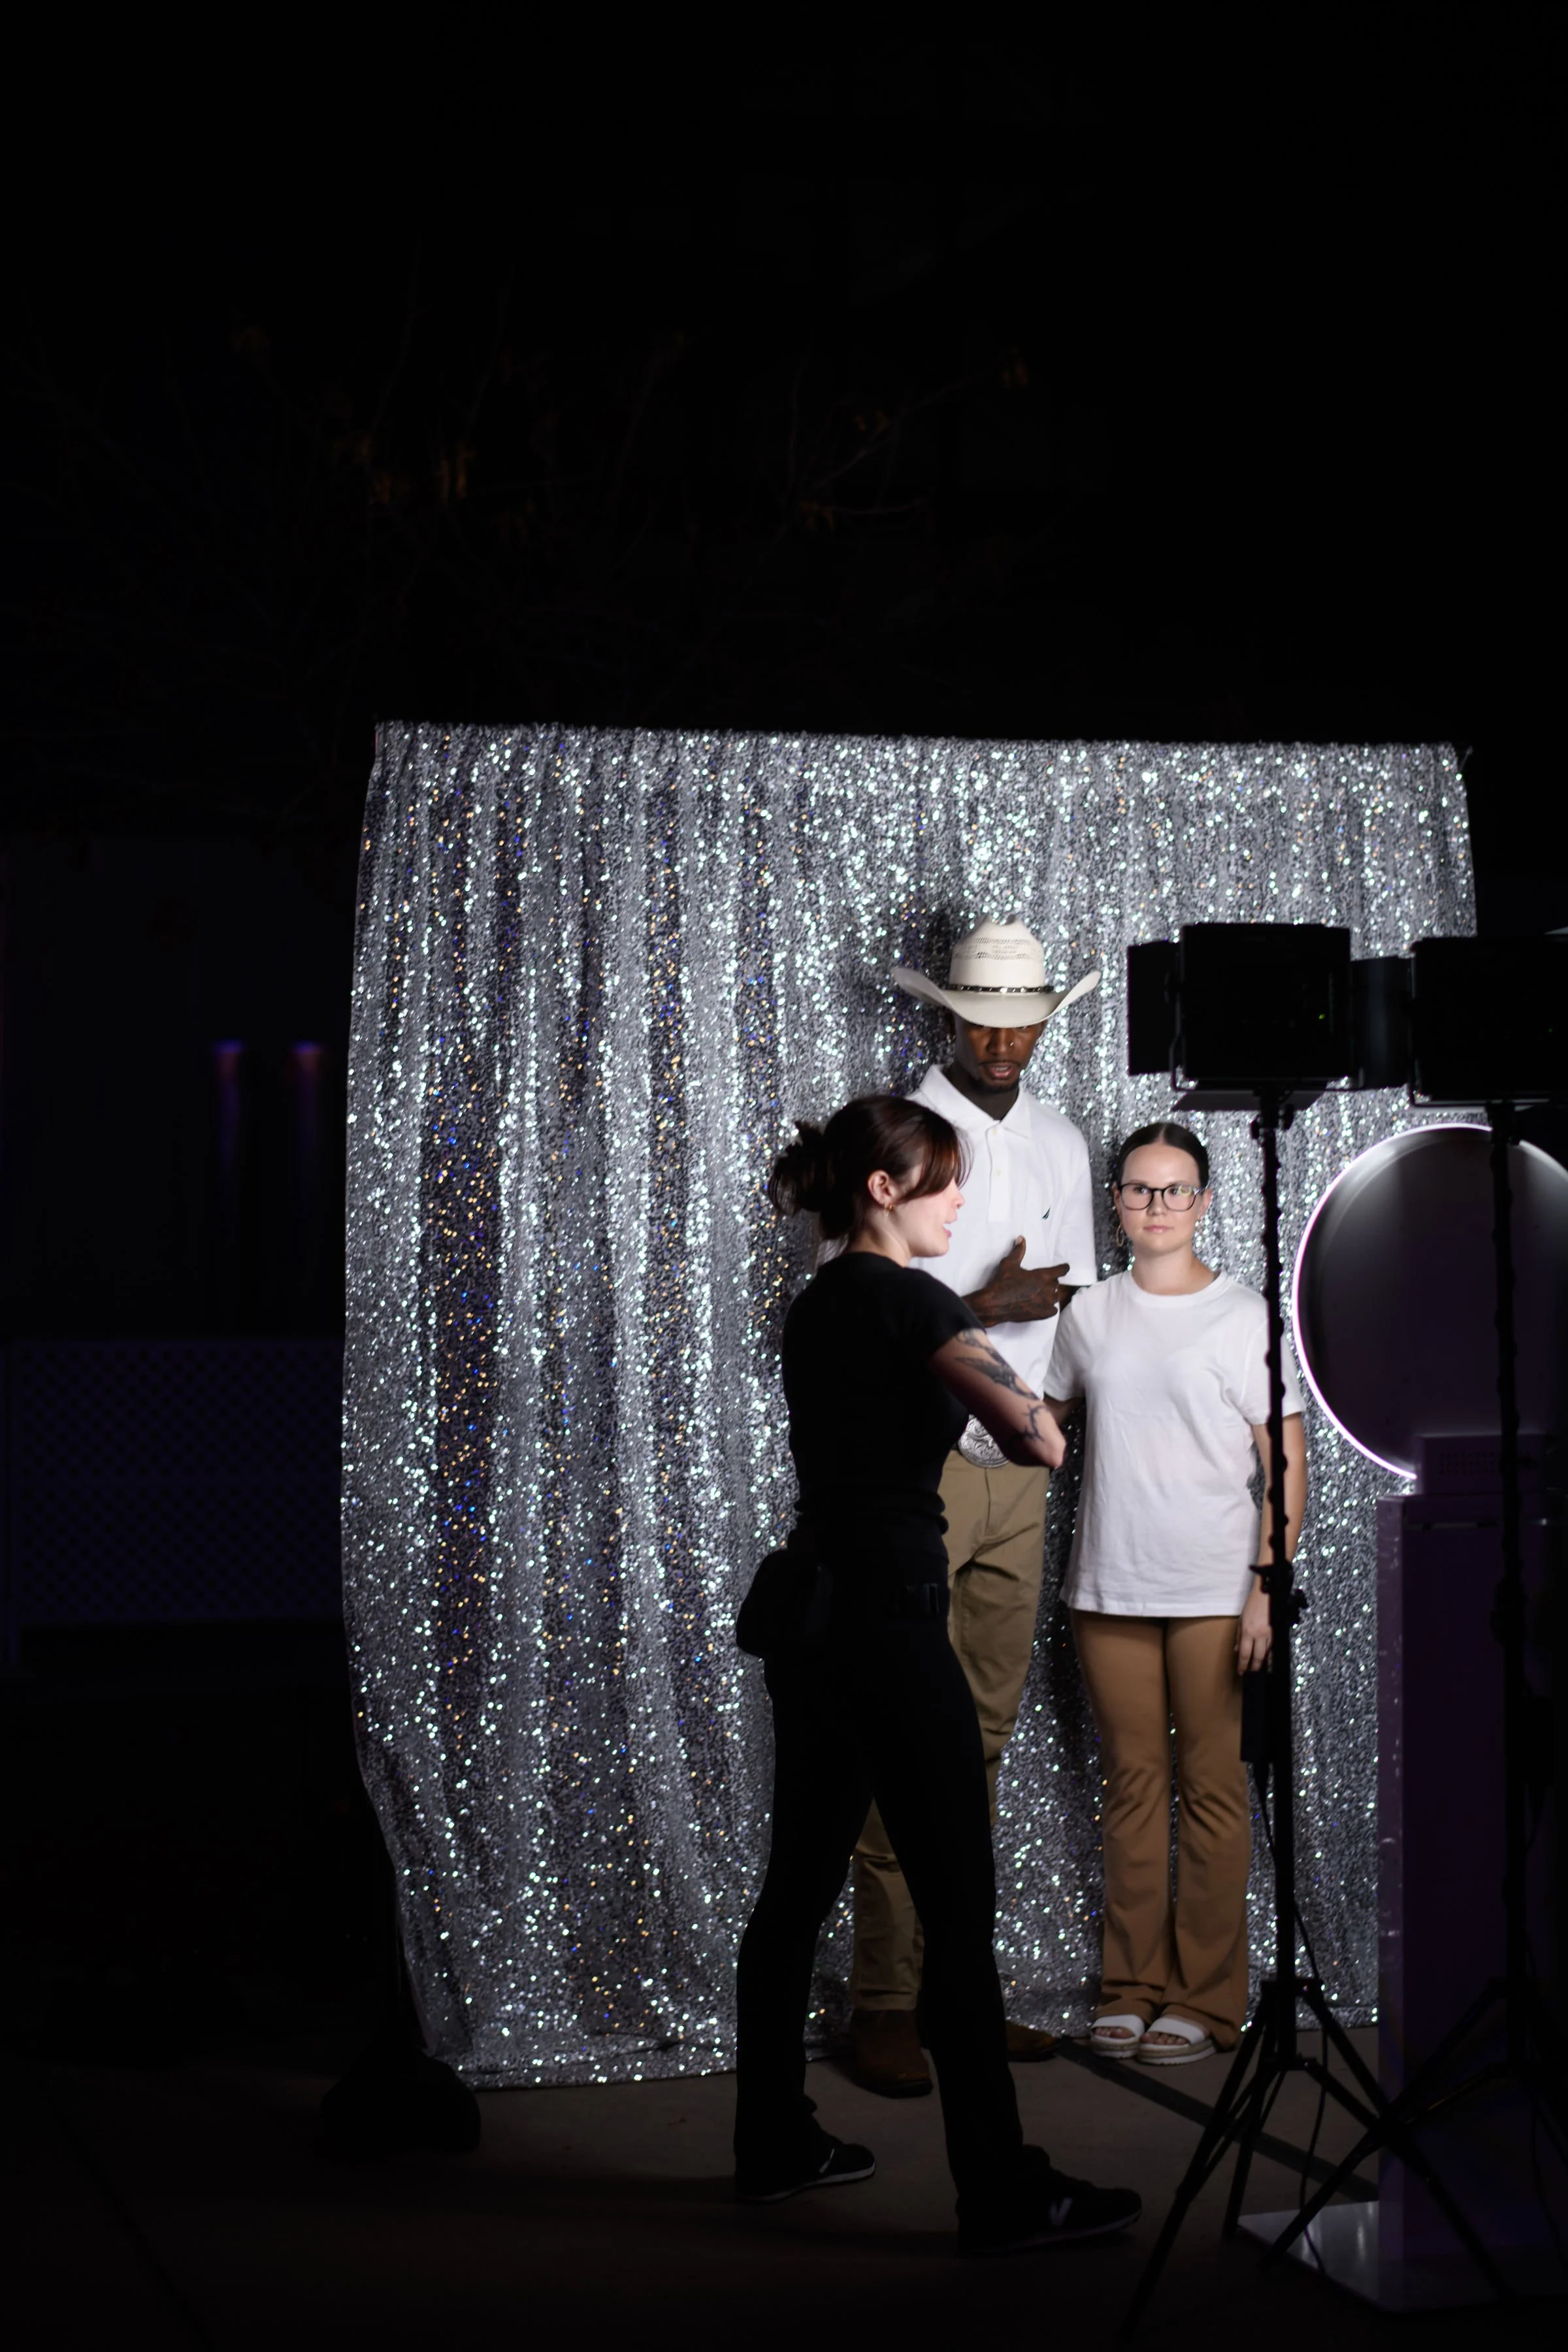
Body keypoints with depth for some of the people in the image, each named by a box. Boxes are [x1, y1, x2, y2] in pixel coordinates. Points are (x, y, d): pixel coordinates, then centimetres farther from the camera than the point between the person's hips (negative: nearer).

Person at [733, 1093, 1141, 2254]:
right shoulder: (907, 1297, -13)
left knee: (799, 1885, 15)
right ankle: (1003, 2193, -1)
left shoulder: (814, 1306, 13)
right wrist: (1037, 1418, -4)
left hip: (807, 1621, 9)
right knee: (961, 1908, -4)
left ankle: (775, 2144, 24)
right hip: (889, 1622, -9)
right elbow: (1034, 1435, -26)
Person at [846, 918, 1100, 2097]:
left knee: (983, 1736, 8)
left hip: (1021, 1473, 6)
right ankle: (886, 2005, -1)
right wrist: (986, 1307, -18)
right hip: (918, 1465, -5)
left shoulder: (1065, 1144, 13)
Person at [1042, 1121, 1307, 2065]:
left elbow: (1287, 1464, -4)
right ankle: (1133, 1986, 16)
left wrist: (1269, 1585, -10)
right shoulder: (1089, 1315, 8)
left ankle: (1207, 1997, 7)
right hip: (1110, 1590, 3)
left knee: (1213, 1790, 0)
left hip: (1213, 1594, -3)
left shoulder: (1244, 1316, -3)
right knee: (1133, 1783, 8)